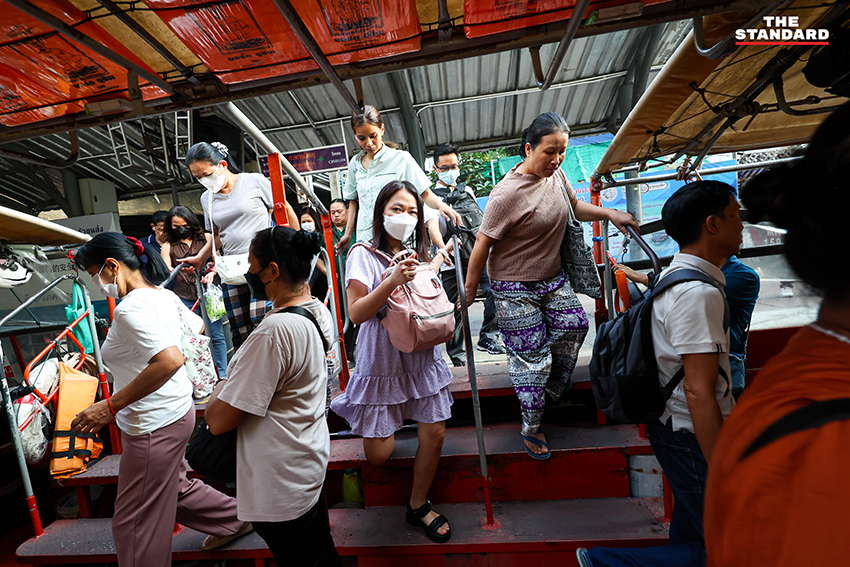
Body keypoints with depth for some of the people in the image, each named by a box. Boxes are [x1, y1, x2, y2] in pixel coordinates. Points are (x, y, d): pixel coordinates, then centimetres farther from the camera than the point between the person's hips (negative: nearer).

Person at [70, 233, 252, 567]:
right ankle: (235, 520, 42)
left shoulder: (131, 308, -23)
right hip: (178, 409, 10)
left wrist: (110, 406, -27)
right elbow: (197, 327, 21)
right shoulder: (164, 295, 5)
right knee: (175, 486, 28)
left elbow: (170, 360, -35)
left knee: (135, 522, 9)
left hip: (154, 425, -10)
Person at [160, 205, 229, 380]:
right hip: (184, 299, 1)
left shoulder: (206, 238, 10)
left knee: (216, 335, 0)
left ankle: (222, 375, 9)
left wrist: (212, 272, -13)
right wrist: (180, 270, -21)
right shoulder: (168, 246, 12)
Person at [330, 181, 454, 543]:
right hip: (382, 362, -4)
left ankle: (418, 506, 31)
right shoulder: (364, 255, -8)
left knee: (434, 434, 5)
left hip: (423, 358, 5)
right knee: (378, 456, 2)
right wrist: (393, 281, -28)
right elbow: (356, 313, -17)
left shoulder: (418, 255, 8)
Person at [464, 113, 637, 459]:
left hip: (552, 277, 7)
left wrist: (609, 214, 4)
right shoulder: (507, 194, -24)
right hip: (514, 288, -7)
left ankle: (553, 392, 27)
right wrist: (469, 293, -14)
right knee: (531, 356, 0)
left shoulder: (555, 174, 1)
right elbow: (482, 245, -19)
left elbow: (574, 206, 20)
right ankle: (531, 428, 23)